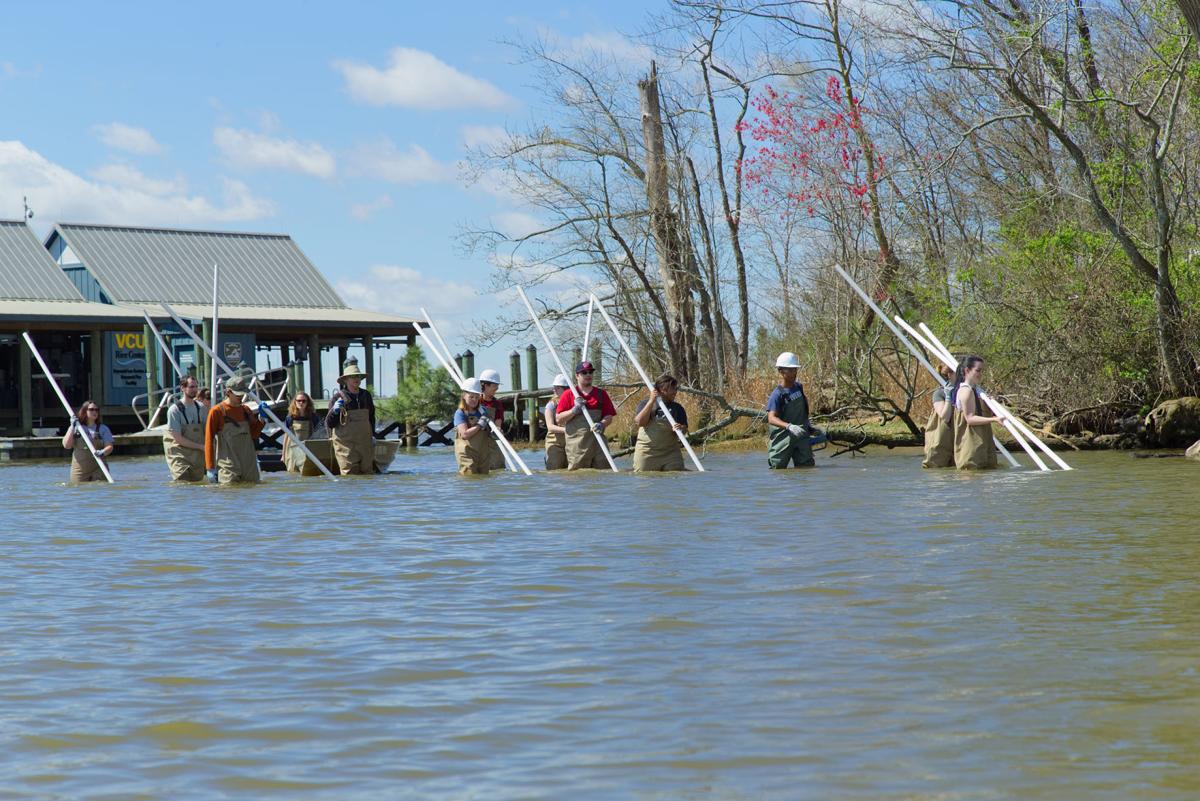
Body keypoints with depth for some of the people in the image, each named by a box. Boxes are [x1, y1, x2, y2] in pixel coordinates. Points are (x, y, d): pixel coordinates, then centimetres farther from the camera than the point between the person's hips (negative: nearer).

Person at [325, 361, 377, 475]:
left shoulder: (366, 395, 11)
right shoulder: (338, 397, -4)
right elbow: (329, 424, -4)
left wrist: (372, 435, 18)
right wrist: (334, 411, -22)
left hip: (365, 443, 5)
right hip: (345, 443, -5)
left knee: (367, 473, 3)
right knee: (350, 474, -12)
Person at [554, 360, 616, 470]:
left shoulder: (601, 394, 14)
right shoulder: (568, 395, 6)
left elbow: (609, 417, 10)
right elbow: (559, 420, 2)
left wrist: (602, 424, -12)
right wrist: (574, 410, -12)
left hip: (597, 441, 3)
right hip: (576, 444, -3)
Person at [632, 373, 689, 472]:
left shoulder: (677, 408, 7)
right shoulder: (646, 404, 3)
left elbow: (684, 430, 1)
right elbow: (640, 422, -13)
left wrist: (681, 428, -24)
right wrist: (651, 401, -16)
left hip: (670, 453, 2)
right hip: (647, 453, -2)